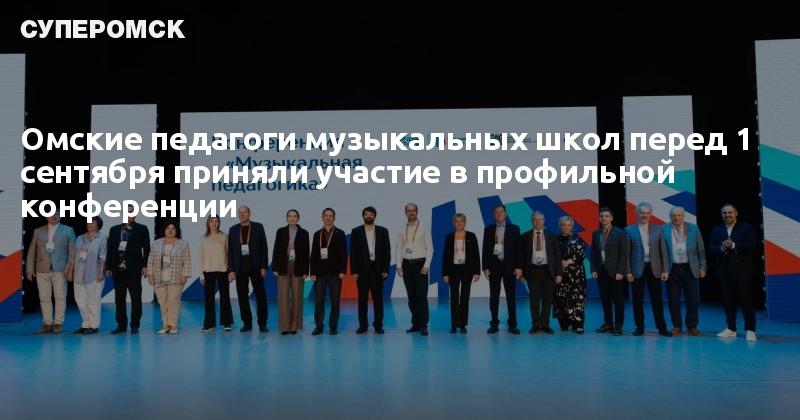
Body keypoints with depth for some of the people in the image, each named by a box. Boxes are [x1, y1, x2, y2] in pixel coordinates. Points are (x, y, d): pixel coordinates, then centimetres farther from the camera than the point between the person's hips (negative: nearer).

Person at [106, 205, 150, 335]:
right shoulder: (114, 230, 14)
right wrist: (108, 267, 6)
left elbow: (147, 249, 0)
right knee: (119, 298, 8)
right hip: (118, 269, 3)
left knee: (136, 298, 0)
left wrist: (145, 266, -8)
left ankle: (135, 325, 8)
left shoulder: (142, 229, 5)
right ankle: (121, 324, 17)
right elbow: (110, 249, 12)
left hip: (134, 269, -3)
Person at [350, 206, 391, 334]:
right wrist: (353, 271, -6)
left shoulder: (383, 231, 6)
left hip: (377, 269, 0)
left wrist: (385, 270, -3)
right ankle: (362, 325, 11)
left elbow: (387, 251, 4)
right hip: (362, 269, 0)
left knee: (378, 298, 3)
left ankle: (378, 325, 10)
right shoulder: (356, 231, 5)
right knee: (362, 298, 4)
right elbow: (353, 252, 2)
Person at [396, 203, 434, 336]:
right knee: (411, 296, 7)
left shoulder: (423, 228, 0)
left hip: (420, 264, -3)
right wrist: (399, 265, 0)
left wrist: (426, 265, -12)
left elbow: (429, 248, -3)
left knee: (421, 295, -8)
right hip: (407, 264, 3)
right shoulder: (402, 230, 8)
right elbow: (398, 248, 9)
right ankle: (415, 324, 16)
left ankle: (423, 325, -4)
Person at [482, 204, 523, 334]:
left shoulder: (514, 229, 4)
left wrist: (519, 267, -6)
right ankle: (494, 324, 10)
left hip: (509, 266, -1)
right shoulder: (488, 229, 7)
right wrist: (485, 267, -2)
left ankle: (512, 324, 9)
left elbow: (518, 248, 2)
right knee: (494, 296, 3)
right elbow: (485, 249, 5)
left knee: (511, 296, 3)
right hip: (494, 266, 1)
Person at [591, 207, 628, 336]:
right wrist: (593, 269, 1)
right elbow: (593, 253, 11)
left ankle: (618, 326, 5)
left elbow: (623, 254, -7)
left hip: (615, 271, -4)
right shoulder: (596, 234, 9)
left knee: (618, 299, 0)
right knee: (605, 299, 7)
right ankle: (608, 323, 15)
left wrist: (620, 272, -13)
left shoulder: (620, 233, -3)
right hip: (601, 271, 4)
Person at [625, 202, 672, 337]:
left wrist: (665, 270, -1)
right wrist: (628, 272, -6)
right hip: (637, 269, -1)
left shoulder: (657, 229, 7)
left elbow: (663, 251, 5)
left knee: (657, 300, 5)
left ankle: (662, 328, 13)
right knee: (638, 300, 5)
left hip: (654, 269, 1)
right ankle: (639, 327, 15)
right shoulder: (629, 230, 2)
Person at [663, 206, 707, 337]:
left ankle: (692, 326, 15)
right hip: (672, 269, -1)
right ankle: (677, 326, 15)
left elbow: (701, 249, 7)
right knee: (673, 299, 3)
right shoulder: (664, 230, 0)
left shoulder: (693, 228, 5)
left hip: (689, 268, 1)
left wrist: (702, 267, 2)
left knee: (692, 299, 3)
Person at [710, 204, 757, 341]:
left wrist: (733, 245, -21)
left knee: (746, 300, 0)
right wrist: (721, 248, -19)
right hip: (724, 271, 3)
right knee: (728, 301, 7)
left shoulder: (746, 227, 1)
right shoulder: (716, 230, 10)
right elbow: (711, 248, 1)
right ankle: (731, 329, 15)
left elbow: (751, 246, -10)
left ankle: (750, 330, 5)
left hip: (742, 270, -3)